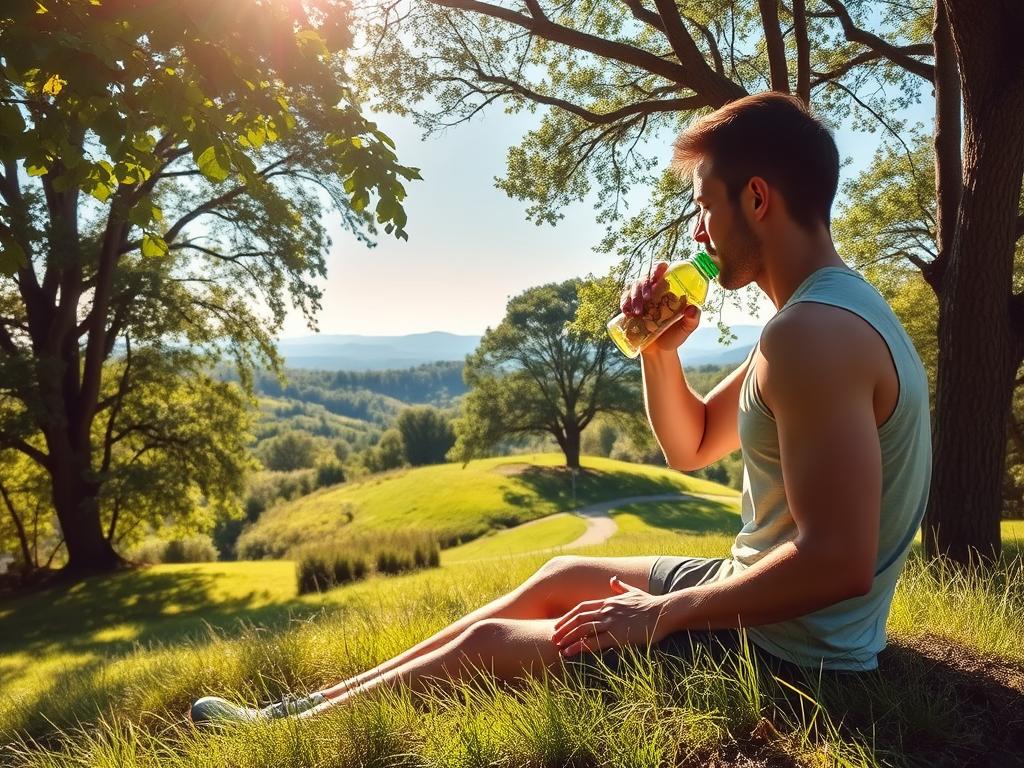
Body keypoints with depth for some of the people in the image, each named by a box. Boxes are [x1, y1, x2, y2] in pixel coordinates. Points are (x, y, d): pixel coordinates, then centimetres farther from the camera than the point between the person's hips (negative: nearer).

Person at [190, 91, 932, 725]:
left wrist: (659, 616, -22)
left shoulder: (812, 331, -26)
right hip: (763, 600, 10)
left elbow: (837, 561, -31)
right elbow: (690, 448, 11)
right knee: (560, 577, 16)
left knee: (486, 644, -3)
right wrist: (659, 348, -6)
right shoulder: (830, 309, 9)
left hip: (783, 647, -10)